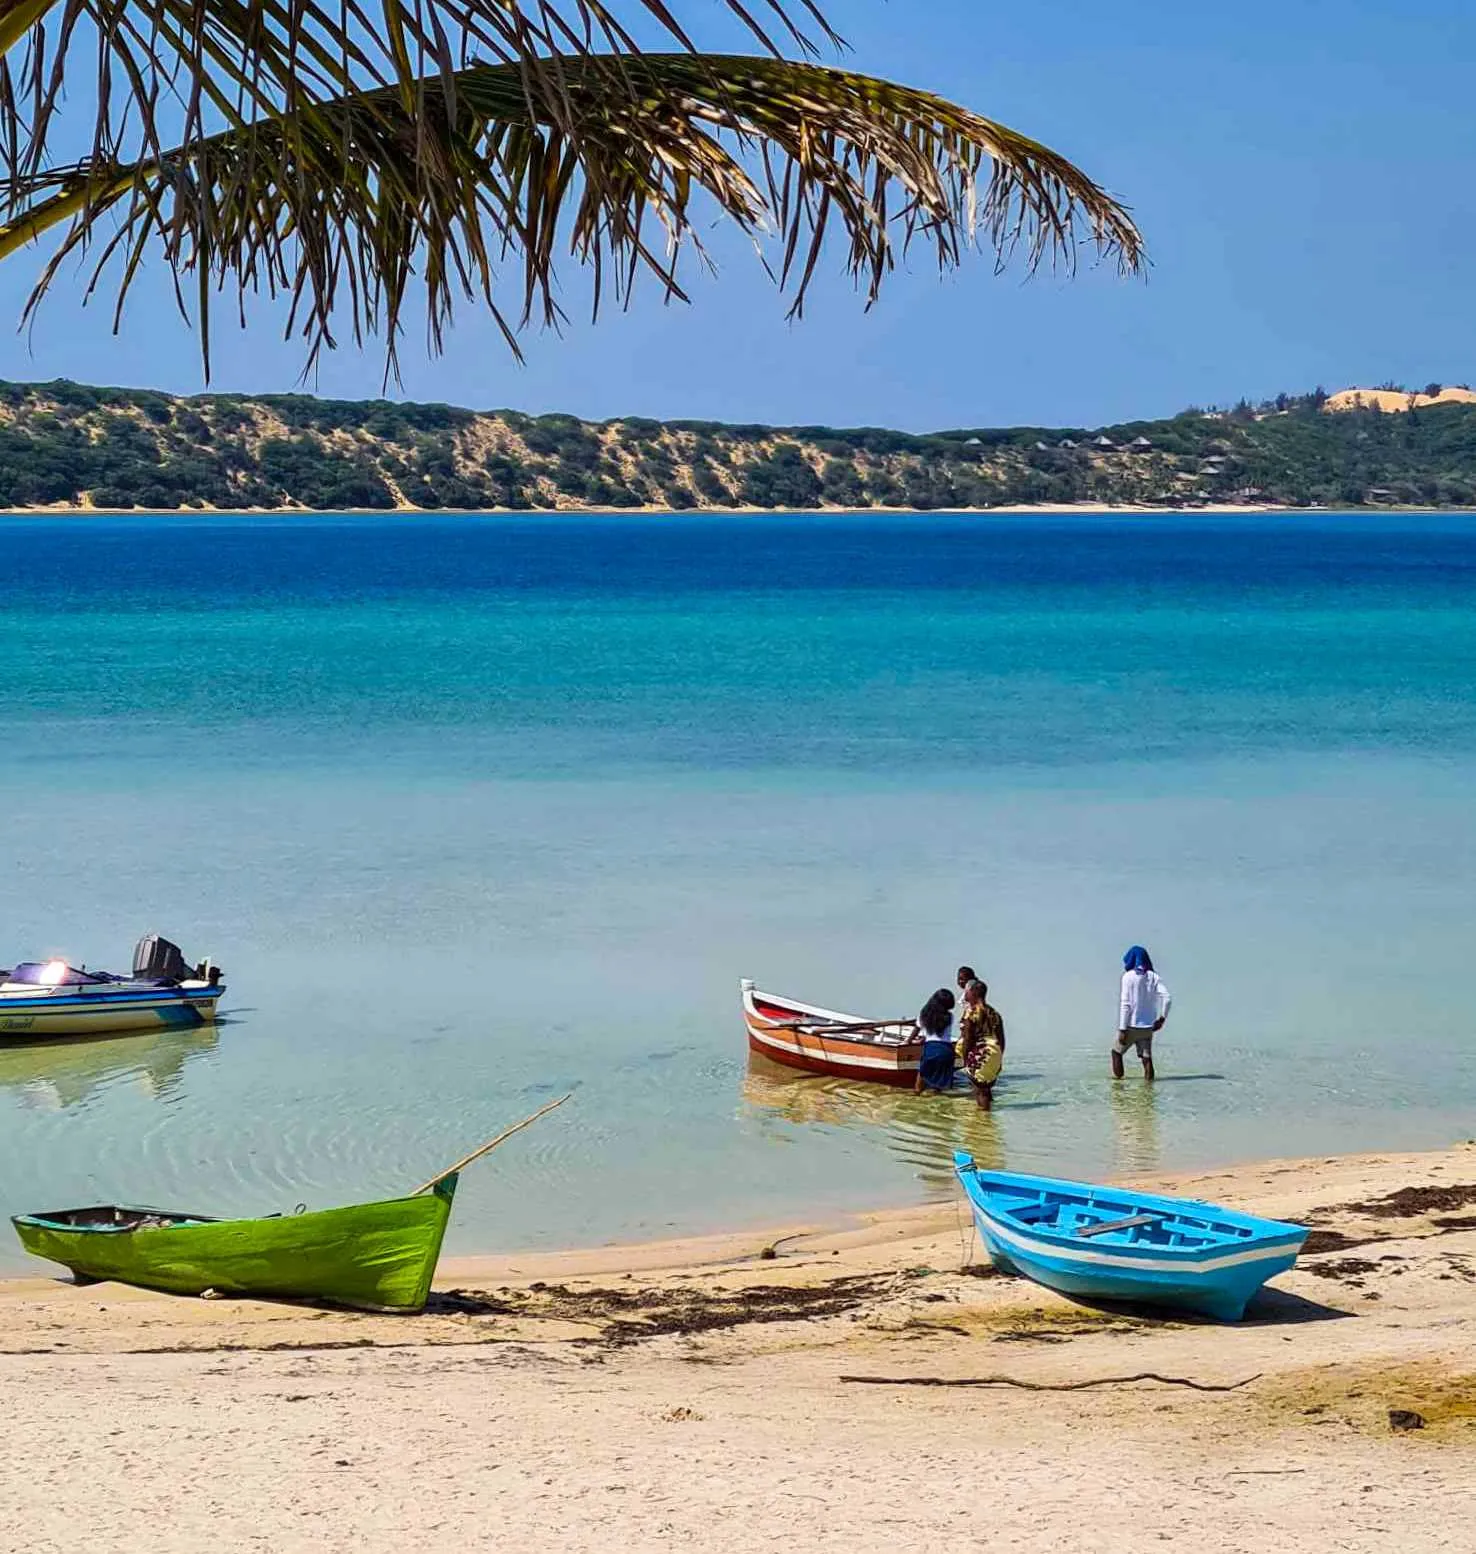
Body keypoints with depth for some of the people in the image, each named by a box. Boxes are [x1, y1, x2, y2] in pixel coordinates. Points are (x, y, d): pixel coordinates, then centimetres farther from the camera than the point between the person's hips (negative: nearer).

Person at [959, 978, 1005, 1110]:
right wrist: (999, 1058, 18)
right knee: (987, 1088, 15)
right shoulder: (992, 1012, 11)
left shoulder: (971, 1012, -11)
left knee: (980, 1088, 0)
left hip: (979, 1054, -7)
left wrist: (965, 1058, -8)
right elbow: (1001, 1038, 12)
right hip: (994, 1053, 7)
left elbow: (968, 1038, -15)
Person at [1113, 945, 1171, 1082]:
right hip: (1148, 1027, 4)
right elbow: (1167, 998, -5)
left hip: (1132, 1025, -4)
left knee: (1117, 1051, 15)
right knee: (1146, 1057, 7)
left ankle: (1118, 1078, 15)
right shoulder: (1153, 977, 4)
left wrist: (1122, 1029, -11)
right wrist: (1162, 1018, 6)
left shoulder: (1128, 977, -8)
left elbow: (1125, 1004, -12)